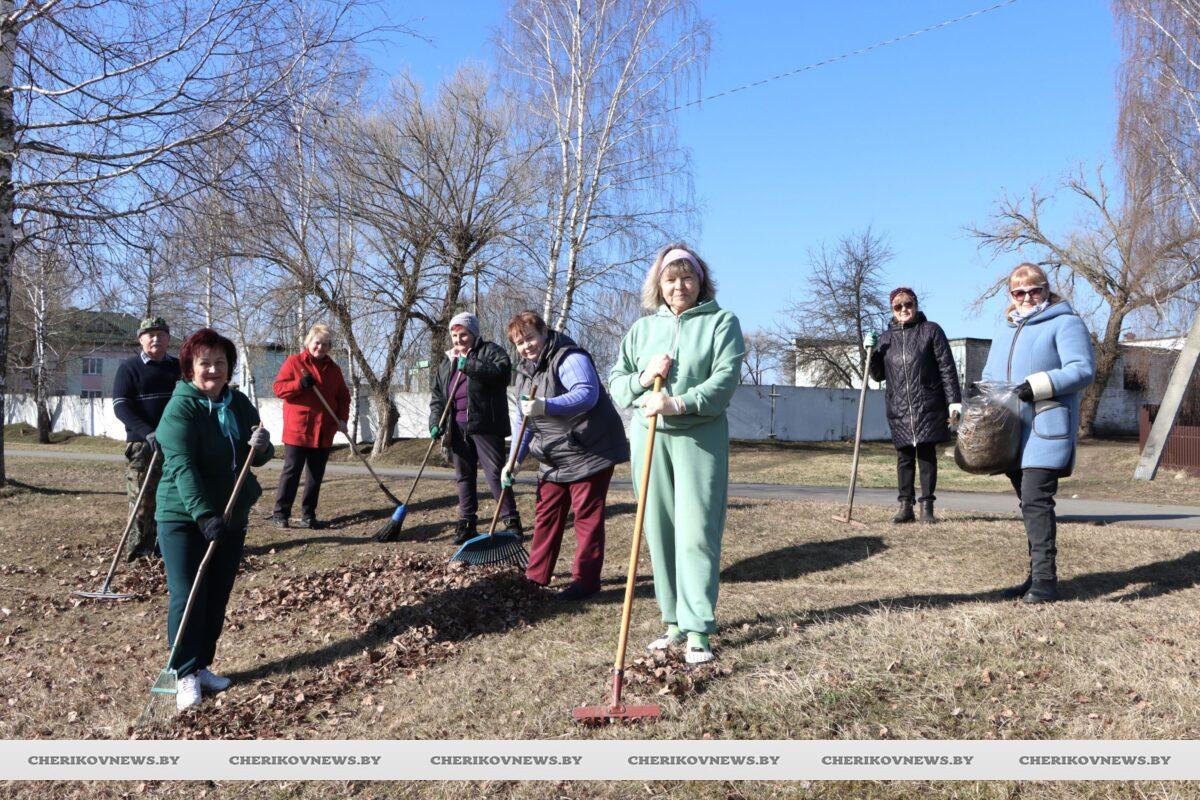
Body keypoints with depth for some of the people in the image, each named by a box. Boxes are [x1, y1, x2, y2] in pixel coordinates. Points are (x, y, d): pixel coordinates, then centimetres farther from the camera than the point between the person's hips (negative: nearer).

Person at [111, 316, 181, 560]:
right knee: (142, 499, -5)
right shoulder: (129, 368, 1)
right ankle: (138, 548, 4)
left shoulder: (179, 367, 12)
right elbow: (120, 406, -7)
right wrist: (147, 432, -22)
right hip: (141, 444, -3)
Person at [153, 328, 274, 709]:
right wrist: (204, 514, -35)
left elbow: (258, 459, 9)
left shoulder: (239, 404, 5)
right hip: (183, 517, -6)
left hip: (231, 516, 6)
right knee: (187, 597, -4)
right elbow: (182, 466, -25)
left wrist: (261, 446, -17)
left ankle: (202, 665, 24)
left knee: (218, 597, 11)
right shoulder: (180, 408, -15)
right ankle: (186, 674, 6)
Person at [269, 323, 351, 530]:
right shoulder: (294, 362, 0)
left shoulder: (334, 369, 13)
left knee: (316, 474, 8)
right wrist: (300, 384, -23)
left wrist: (342, 418, 0)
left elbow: (343, 397, 15)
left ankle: (308, 515, 16)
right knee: (292, 471, -3)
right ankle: (280, 513, 5)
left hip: (324, 433, 5)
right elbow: (279, 388, -6)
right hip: (297, 429, -5)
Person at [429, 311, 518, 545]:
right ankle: (467, 523, 18)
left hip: (485, 426, -6)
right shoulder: (446, 363, 20)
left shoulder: (490, 351, 0)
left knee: (495, 473, -7)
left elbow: (503, 371, -21)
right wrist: (435, 423, 3)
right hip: (458, 428, 6)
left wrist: (468, 365, -23)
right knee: (464, 476, 10)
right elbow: (437, 396, 19)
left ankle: (511, 521, -1)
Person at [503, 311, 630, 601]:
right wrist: (514, 461, 7)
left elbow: (587, 394, -35)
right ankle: (536, 575, 22)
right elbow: (523, 421, 16)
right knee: (547, 513, 12)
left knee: (587, 514, -4)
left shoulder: (569, 358, -17)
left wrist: (545, 406, -46)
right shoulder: (526, 372, 11)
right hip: (554, 458, 9)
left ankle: (586, 580, 2)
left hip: (590, 452, -9)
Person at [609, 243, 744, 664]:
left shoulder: (721, 322, 4)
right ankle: (674, 622, 17)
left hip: (699, 437, -4)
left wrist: (679, 403, -21)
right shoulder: (642, 328, 15)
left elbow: (724, 380, -8)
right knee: (659, 532, 6)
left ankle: (698, 632, -5)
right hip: (648, 437, 4)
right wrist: (642, 379, -8)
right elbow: (615, 383, 14)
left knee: (696, 533, -8)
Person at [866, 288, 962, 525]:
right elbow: (879, 375, 15)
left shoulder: (931, 330, 3)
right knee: (904, 457, 4)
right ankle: (905, 506, 8)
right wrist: (871, 353, -2)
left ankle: (927, 506, 7)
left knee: (927, 455, 2)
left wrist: (954, 400, -6)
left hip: (928, 407, -3)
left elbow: (947, 368, 0)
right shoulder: (886, 337, 12)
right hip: (899, 409, 3)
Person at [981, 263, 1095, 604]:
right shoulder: (1006, 332, 22)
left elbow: (1083, 369, -12)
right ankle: (1037, 577, 18)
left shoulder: (1065, 323, -1)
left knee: (1035, 501, -16)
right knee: (1030, 504, 11)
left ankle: (1046, 580, -12)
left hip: (1047, 429, -7)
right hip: (1013, 432, 7)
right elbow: (991, 374, 28)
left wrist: (1039, 385, -23)